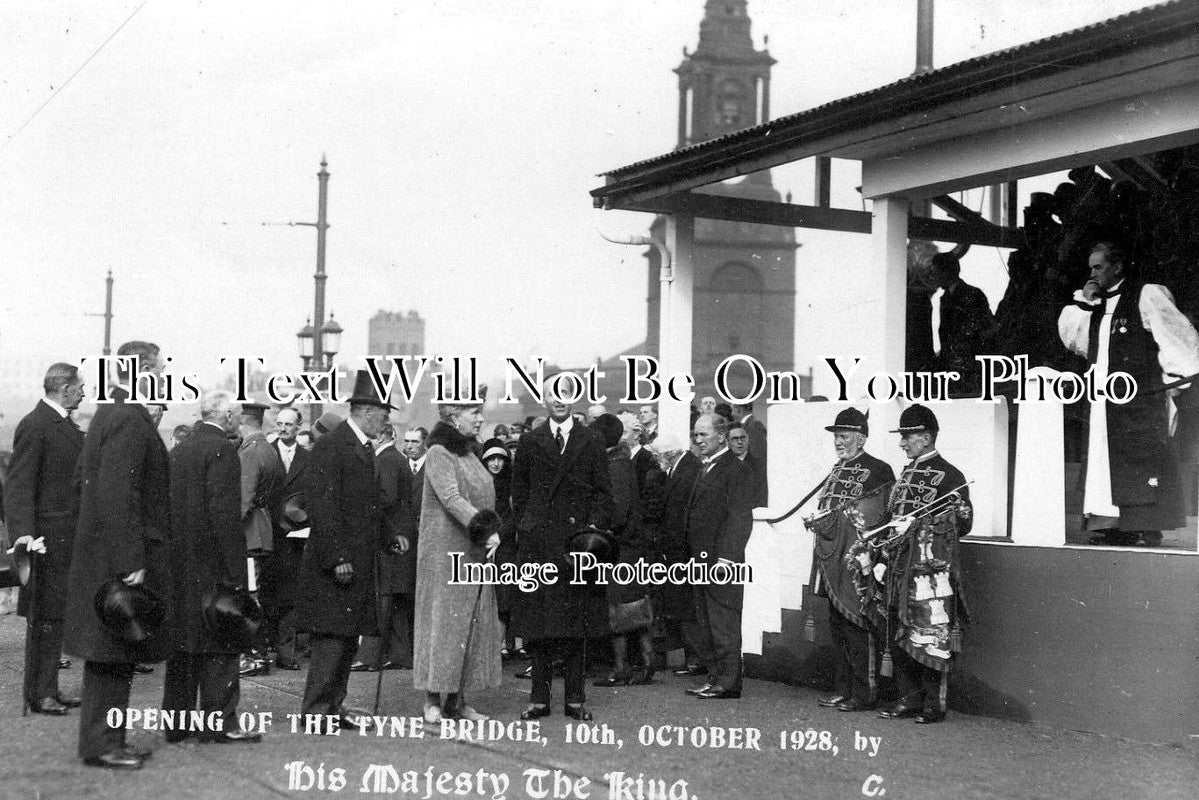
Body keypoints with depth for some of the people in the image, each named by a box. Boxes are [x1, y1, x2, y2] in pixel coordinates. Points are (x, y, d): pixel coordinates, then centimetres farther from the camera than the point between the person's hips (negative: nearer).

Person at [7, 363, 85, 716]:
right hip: (48, 538, -9)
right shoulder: (34, 426, -13)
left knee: (58, 615, 14)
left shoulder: (68, 425, 14)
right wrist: (23, 533, -27)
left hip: (71, 537, 9)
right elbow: (19, 485, -18)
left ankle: (49, 689, 22)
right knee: (45, 616, -2)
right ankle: (38, 695, 6)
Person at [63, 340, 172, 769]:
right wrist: (131, 563, -25)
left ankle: (106, 738, 22)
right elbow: (116, 496, -25)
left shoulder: (109, 413, 12)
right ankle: (100, 745, 4)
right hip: (121, 557, -10)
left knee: (114, 655, 15)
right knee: (112, 655, -2)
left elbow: (83, 475, 20)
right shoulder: (130, 421, -19)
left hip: (99, 553, 10)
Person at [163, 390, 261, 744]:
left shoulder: (180, 449, 14)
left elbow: (171, 506, 16)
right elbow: (224, 512, -19)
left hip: (179, 561, 9)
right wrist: (235, 569, -18)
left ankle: (177, 720, 17)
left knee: (182, 640, 12)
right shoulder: (221, 449, -12)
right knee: (219, 645, -3)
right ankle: (220, 721, -1)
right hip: (211, 561, -8)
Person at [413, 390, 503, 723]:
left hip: (475, 552, 8)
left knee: (473, 623, 6)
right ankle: (433, 699, 1)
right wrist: (486, 529, -27)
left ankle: (457, 700, 11)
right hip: (445, 550, -8)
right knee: (443, 620, -6)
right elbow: (451, 499, -20)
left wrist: (492, 529, -1)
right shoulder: (438, 454, -8)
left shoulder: (469, 454, 17)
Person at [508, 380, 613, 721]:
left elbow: (603, 492, 6)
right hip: (537, 542, 1)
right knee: (537, 622, 1)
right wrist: (521, 527, 1)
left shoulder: (591, 443, 7)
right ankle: (539, 698, 7)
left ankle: (575, 698, 8)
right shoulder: (530, 442, 9)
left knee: (575, 622, 2)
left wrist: (594, 526, -7)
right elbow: (520, 492, 11)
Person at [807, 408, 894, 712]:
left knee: (856, 628, -7)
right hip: (832, 561, 8)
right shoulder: (837, 470, 19)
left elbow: (881, 517, -11)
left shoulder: (879, 471, -6)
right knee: (837, 628, 11)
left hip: (856, 563, -8)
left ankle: (863, 695, -1)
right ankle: (842, 689, 18)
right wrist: (818, 522, 11)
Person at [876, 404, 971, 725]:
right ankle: (908, 699, 17)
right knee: (898, 636, 8)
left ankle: (934, 705, 2)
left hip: (932, 568, -8)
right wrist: (884, 560, 15)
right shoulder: (906, 475, 19)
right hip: (901, 567, 8)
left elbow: (963, 522, -9)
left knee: (931, 638, -6)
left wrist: (917, 524, -14)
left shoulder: (948, 475, -5)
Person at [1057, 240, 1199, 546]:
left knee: (1144, 458, -9)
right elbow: (1069, 337, 17)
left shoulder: (1147, 295, -3)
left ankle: (1150, 529, -8)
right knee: (1108, 459, 3)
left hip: (1142, 398, -7)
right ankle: (1116, 524, 4)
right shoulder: (1097, 303, 19)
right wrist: (1082, 303, 6)